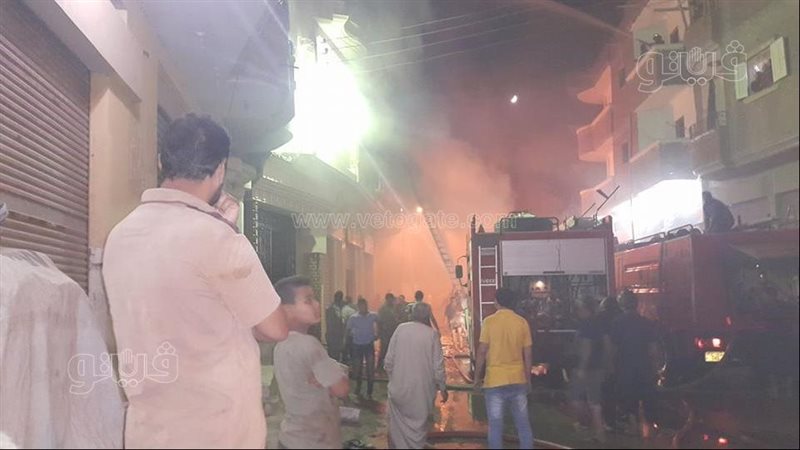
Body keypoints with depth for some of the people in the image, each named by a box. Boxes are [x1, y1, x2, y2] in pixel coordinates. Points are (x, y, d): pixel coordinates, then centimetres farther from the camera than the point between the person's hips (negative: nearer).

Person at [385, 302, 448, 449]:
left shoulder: (400, 329, -5)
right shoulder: (431, 334, -9)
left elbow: (389, 358, -3)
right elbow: (438, 365, -7)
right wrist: (443, 388, 5)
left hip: (399, 387, 1)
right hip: (422, 391, -1)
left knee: (398, 425, 15)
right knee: (418, 425, 13)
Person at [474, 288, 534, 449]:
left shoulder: (489, 321, -8)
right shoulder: (522, 322, 0)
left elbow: (482, 352, -9)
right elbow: (528, 354, 3)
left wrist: (477, 377, 2)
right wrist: (528, 378, 14)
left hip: (495, 380, -3)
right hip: (518, 379, 3)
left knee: (496, 424, 5)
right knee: (523, 422, 14)